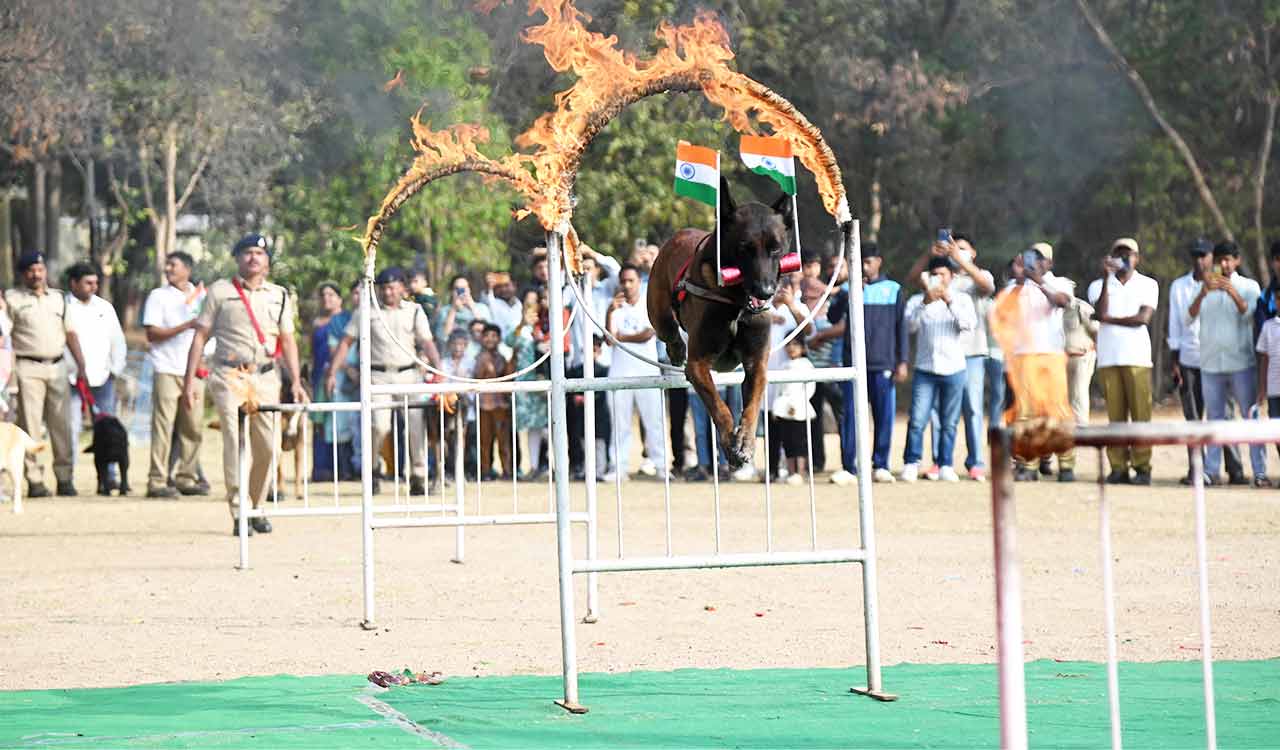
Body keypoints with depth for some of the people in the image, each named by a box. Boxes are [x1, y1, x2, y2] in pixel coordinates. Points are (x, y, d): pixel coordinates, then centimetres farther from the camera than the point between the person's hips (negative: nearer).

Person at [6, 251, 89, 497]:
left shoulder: (58, 298, 16)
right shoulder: (12, 298, 3)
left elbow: (70, 333, 16)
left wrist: (81, 366, 8)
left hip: (57, 367, 4)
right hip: (27, 368, -4)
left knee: (62, 424, 2)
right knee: (30, 425, -6)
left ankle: (64, 477, 6)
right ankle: (34, 480, -5)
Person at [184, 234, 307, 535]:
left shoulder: (279, 295, 15)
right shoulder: (220, 291, 7)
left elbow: (288, 340, 15)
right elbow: (201, 336, 6)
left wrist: (296, 382, 4)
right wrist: (190, 380, -1)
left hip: (266, 377, 3)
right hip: (229, 376, -3)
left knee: (266, 446, 0)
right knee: (234, 442, -13)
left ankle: (257, 509, 16)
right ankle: (238, 514, -14)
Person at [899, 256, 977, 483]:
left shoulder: (962, 299, 8)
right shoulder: (917, 300, 8)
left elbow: (970, 324, -9)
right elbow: (910, 325, -8)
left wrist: (949, 301, -19)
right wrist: (925, 303, -22)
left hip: (953, 370, 0)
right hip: (925, 370, 0)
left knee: (949, 423, 3)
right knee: (917, 420, -9)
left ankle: (945, 466, 9)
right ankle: (911, 464, -3)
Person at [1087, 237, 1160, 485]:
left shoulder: (1148, 284, 10)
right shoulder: (1099, 285, 14)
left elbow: (1143, 317, -4)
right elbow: (1101, 313, -4)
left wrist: (1110, 319, -4)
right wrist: (1106, 278, -9)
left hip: (1137, 356, -1)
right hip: (1108, 358, 2)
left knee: (1140, 413, -7)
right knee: (1115, 414, -2)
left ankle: (1142, 467, -6)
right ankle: (1118, 467, -1)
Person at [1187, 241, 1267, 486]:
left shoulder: (1249, 286, 5)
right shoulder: (1204, 287, 11)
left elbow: (1249, 315, -10)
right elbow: (1189, 318, -2)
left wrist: (1233, 293, -24)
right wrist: (1202, 294, -18)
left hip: (1241, 362, -2)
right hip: (1210, 362, 2)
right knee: (1215, 417, 5)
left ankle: (1260, 472, -8)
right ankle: (1211, 470, 6)